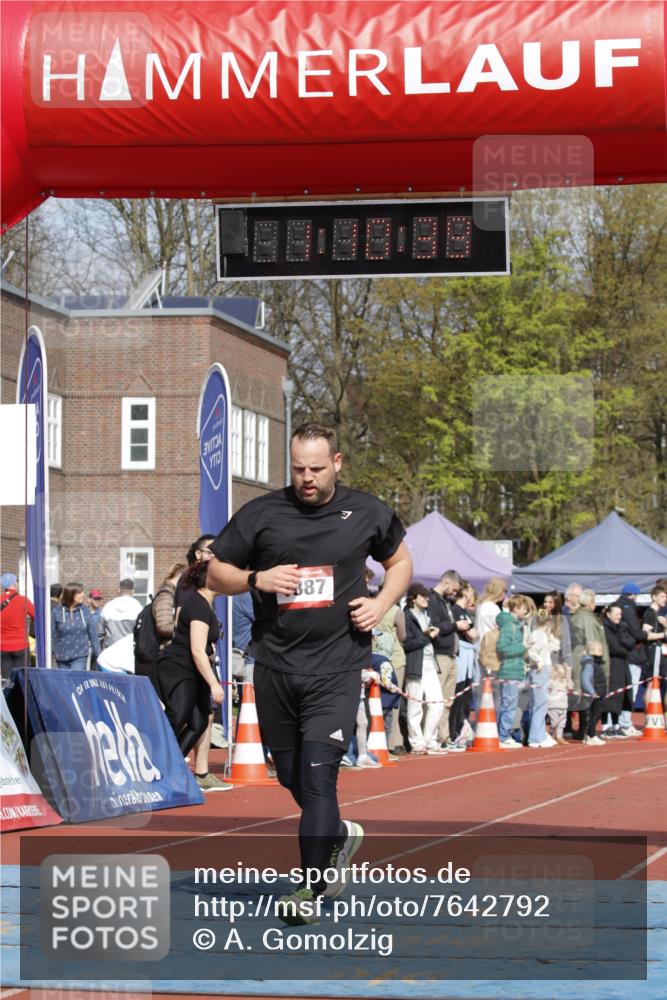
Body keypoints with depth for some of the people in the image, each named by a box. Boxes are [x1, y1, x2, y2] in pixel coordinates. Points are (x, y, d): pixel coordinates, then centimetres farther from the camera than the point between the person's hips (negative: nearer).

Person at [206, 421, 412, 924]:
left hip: (336, 668, -3)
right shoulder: (260, 514, 1)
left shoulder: (367, 513, 3)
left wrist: (381, 603, 1)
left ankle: (310, 890, -9)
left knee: (318, 774, -14)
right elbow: (216, 572, 8)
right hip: (275, 668, 3)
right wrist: (256, 579, -12)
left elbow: (401, 562, 20)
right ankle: (339, 834, 41)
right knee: (291, 776, 12)